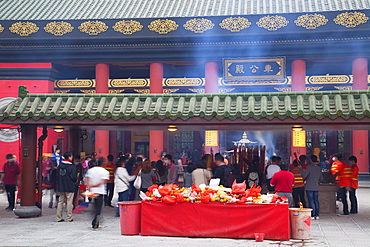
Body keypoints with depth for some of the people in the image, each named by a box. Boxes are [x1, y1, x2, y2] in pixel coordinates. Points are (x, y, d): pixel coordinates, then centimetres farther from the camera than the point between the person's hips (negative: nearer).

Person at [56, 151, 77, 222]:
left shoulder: (59, 165, 6)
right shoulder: (72, 166, -13)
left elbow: (57, 175, 11)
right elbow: (74, 177, -11)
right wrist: (75, 181, 9)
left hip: (61, 187, 6)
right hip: (69, 187, -6)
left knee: (60, 201, 10)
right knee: (69, 202, 1)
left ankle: (59, 217, 11)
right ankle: (69, 218, 4)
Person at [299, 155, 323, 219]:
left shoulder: (309, 167, -11)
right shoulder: (319, 168, 8)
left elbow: (304, 175, -14)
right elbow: (321, 178, 13)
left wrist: (300, 168, -6)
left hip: (309, 187, -5)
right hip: (316, 187, 6)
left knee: (311, 201, -3)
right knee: (316, 201, 11)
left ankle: (312, 215, -4)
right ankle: (317, 215, 12)